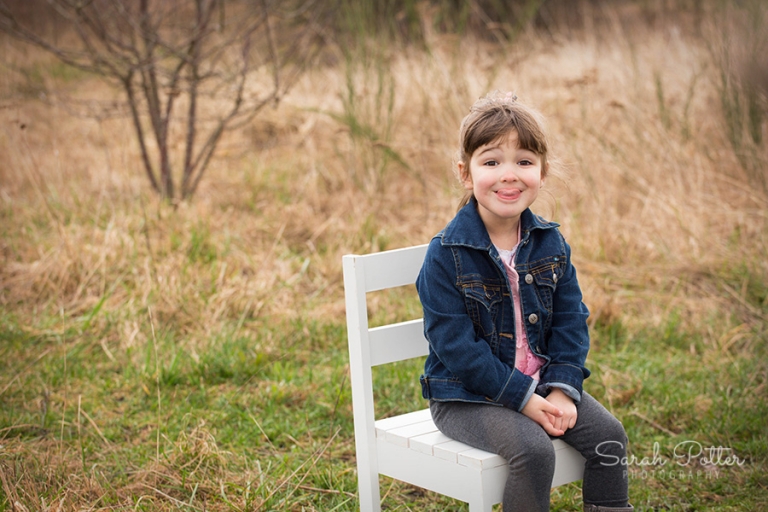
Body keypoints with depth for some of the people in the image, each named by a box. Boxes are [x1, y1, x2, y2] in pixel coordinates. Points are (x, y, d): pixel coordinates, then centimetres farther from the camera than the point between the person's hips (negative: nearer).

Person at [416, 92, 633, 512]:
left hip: (540, 383, 6)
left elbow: (570, 322, 4)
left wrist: (562, 388, -11)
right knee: (533, 450, -27)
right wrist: (523, 398, -21)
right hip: (467, 394, -5)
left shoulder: (550, 244, 1)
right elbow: (457, 346, -18)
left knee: (608, 435, -8)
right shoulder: (447, 254, -16)